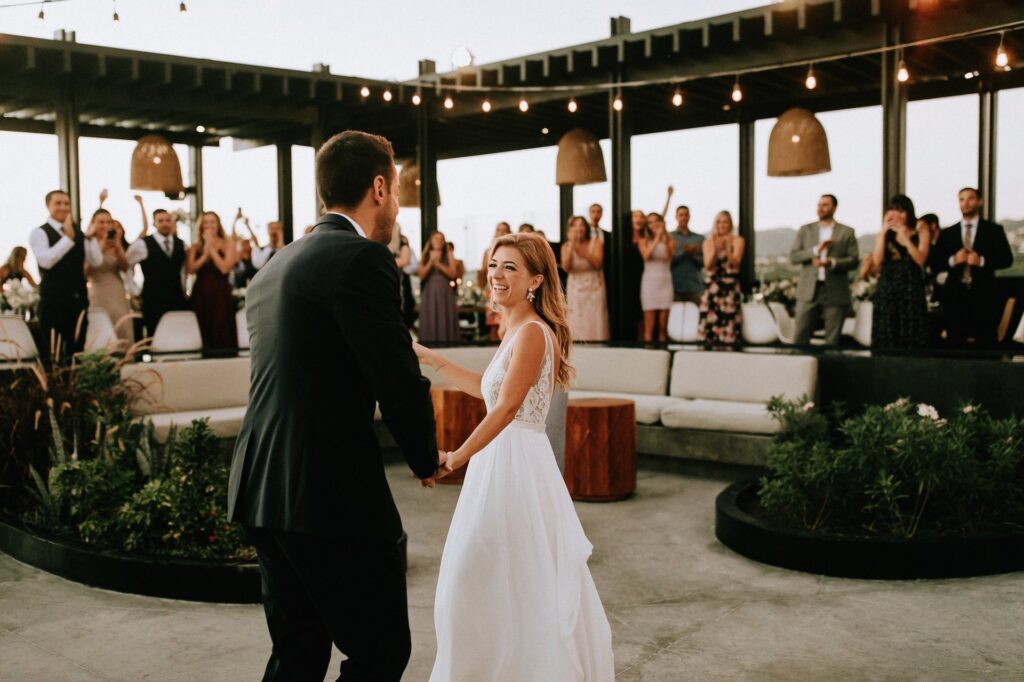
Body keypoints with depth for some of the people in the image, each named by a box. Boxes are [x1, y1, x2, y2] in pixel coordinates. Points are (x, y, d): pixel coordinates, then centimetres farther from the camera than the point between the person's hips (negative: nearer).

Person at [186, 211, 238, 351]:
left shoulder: (227, 244, 2)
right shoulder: (195, 247, 10)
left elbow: (225, 268, -13)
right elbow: (190, 269, -5)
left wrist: (211, 248, -7)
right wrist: (205, 253, -12)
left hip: (221, 294, -3)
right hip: (201, 294, 3)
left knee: (222, 335, -5)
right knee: (203, 334, 1)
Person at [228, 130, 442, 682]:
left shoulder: (274, 267, 16)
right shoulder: (362, 259, -11)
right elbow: (399, 379, -14)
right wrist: (426, 459, 3)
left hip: (263, 491, 9)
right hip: (333, 494, -9)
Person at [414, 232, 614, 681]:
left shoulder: (532, 332, -16)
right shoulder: (518, 331, 14)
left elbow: (506, 409, -23)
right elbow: (484, 388, 22)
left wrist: (457, 457, -25)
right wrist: (429, 359, 22)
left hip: (516, 463, -10)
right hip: (504, 462, 10)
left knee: (501, 585, -1)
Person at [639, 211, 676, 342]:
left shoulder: (670, 241, 7)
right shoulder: (644, 240, 5)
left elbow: (667, 257, -11)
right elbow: (646, 256, -14)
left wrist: (664, 238, -15)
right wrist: (657, 238, -17)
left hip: (665, 282, 2)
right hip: (650, 282, -1)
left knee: (663, 326, 3)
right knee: (649, 326, -5)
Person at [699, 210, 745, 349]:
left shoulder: (737, 241, 6)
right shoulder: (708, 242, 11)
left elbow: (736, 262, -7)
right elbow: (708, 265, -1)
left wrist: (726, 248, -20)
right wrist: (715, 248, -13)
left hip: (730, 286, -2)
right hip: (712, 285, 2)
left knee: (728, 319, -10)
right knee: (710, 320, -5)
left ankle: (728, 346, -8)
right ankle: (710, 345, -1)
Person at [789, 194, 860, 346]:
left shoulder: (847, 232, 6)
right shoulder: (805, 230, 11)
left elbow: (854, 260, -1)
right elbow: (793, 257, 1)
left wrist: (832, 262, -17)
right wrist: (815, 250, -14)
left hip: (835, 293, -1)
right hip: (809, 291, 1)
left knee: (832, 340, 2)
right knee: (800, 337, -2)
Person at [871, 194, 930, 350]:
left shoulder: (921, 234, 7)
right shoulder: (884, 234, 9)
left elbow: (920, 260, -6)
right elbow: (877, 260, -4)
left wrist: (905, 238, -12)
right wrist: (883, 232, -7)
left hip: (912, 289, -1)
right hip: (887, 289, 1)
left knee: (911, 335, -4)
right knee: (886, 335, -3)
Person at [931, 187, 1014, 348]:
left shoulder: (994, 230, 7)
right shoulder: (947, 233, 12)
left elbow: (1007, 259, 0)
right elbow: (936, 264, 7)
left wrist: (982, 261, -14)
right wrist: (952, 261, -12)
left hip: (984, 296, -2)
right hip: (955, 296, 2)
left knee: (985, 344, -3)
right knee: (955, 345, 3)